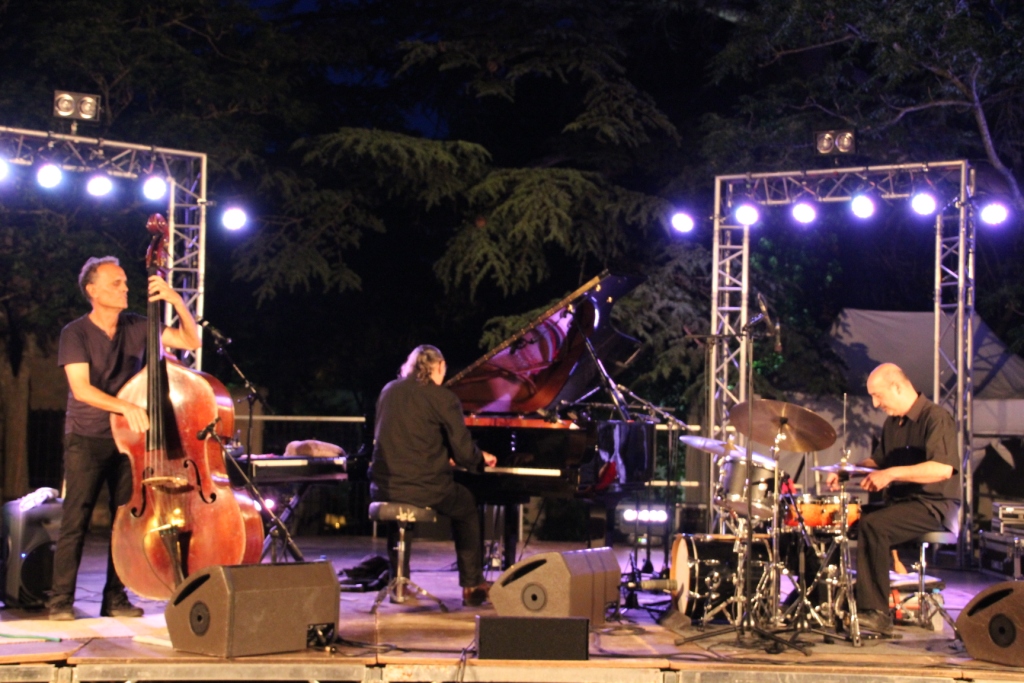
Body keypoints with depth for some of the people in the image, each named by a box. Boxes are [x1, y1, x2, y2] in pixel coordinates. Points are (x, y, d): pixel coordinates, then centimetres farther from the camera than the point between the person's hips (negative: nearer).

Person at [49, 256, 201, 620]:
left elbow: (191, 341, 2)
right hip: (86, 438, -3)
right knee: (76, 518, -7)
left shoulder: (137, 327, 4)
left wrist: (177, 301, -12)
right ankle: (61, 599, -1)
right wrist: (125, 406, -32)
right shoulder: (75, 333, -7)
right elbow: (81, 388, -18)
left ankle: (115, 598, 10)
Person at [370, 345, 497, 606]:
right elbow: (464, 452, -8)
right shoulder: (443, 398, -6)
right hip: (423, 489, -4)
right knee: (468, 508, 24)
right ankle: (472, 585, 24)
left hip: (383, 487, 5)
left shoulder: (389, 391, 10)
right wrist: (481, 458, 17)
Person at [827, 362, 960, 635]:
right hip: (898, 501, 9)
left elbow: (943, 468, -26)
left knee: (872, 525, -31)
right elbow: (877, 461, 26)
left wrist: (893, 473, -30)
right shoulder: (893, 423, 15)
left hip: (934, 508, -9)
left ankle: (876, 613, -29)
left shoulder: (936, 418, -13)